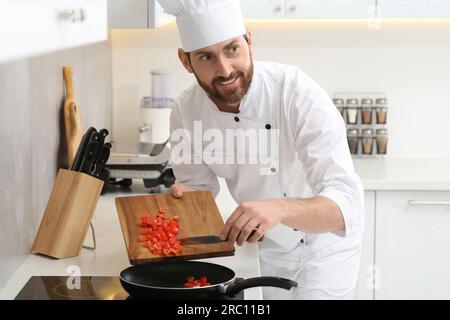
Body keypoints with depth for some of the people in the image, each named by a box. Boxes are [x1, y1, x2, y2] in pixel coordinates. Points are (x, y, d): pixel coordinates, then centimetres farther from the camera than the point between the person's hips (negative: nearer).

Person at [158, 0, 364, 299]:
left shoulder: (298, 93, -32)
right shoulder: (186, 112, -18)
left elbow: (345, 205, -38)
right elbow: (199, 186, 0)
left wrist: (279, 208, -57)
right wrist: (184, 196, -23)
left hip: (324, 242, -4)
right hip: (262, 243, 4)